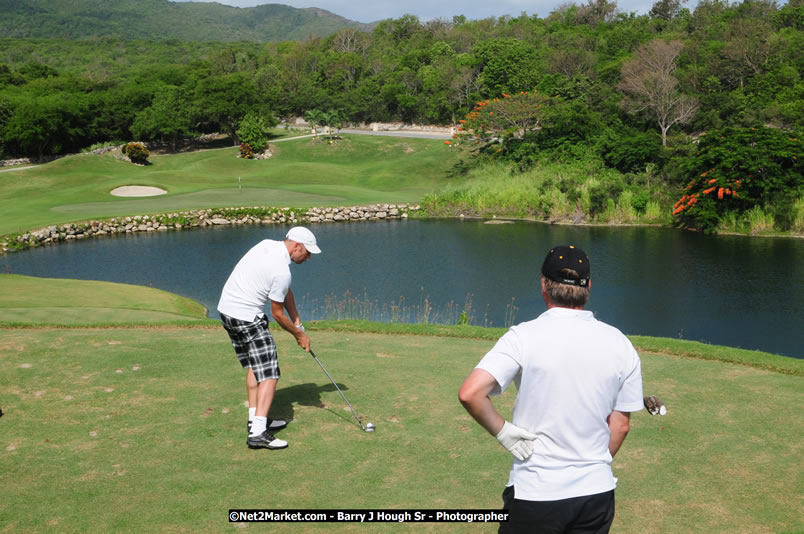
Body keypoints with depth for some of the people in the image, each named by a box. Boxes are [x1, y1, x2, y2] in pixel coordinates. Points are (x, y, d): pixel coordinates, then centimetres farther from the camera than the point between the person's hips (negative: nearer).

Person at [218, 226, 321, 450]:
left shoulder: (267, 245, 7)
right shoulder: (281, 271, -21)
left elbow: (285, 292, 14)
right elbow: (277, 314, -8)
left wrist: (297, 320, 14)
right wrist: (299, 334, 7)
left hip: (226, 308, 10)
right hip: (247, 317, -10)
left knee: (253, 367, 20)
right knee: (269, 373, -9)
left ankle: (255, 419, 26)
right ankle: (258, 432, -16)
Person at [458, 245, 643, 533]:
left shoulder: (524, 337, -13)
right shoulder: (620, 344, -2)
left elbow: (470, 393, -25)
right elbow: (620, 425, 5)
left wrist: (503, 431, -10)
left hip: (534, 495, -3)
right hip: (598, 493, 3)